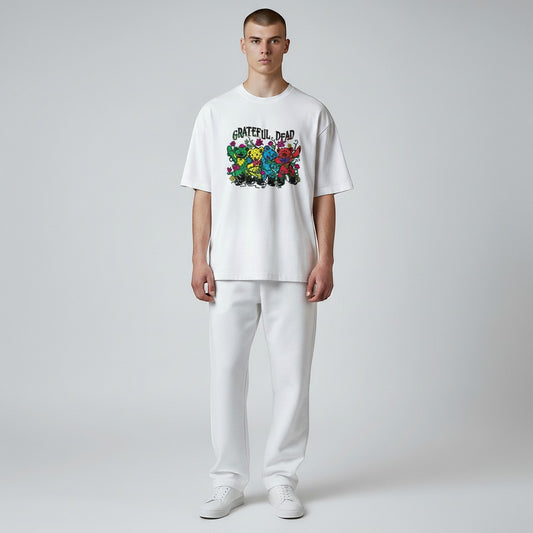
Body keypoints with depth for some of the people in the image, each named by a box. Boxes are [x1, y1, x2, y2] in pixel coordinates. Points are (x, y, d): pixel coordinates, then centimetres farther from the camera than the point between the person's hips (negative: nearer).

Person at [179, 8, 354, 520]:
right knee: (226, 370, 3)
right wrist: (199, 259, -1)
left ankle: (282, 478, 17)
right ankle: (229, 479, 16)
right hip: (230, 266, 1)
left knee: (292, 375, 3)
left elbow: (324, 195, 5)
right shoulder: (215, 112, 8)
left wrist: (324, 260, -3)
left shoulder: (313, 113, 6)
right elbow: (203, 193, 6)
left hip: (293, 267, 0)